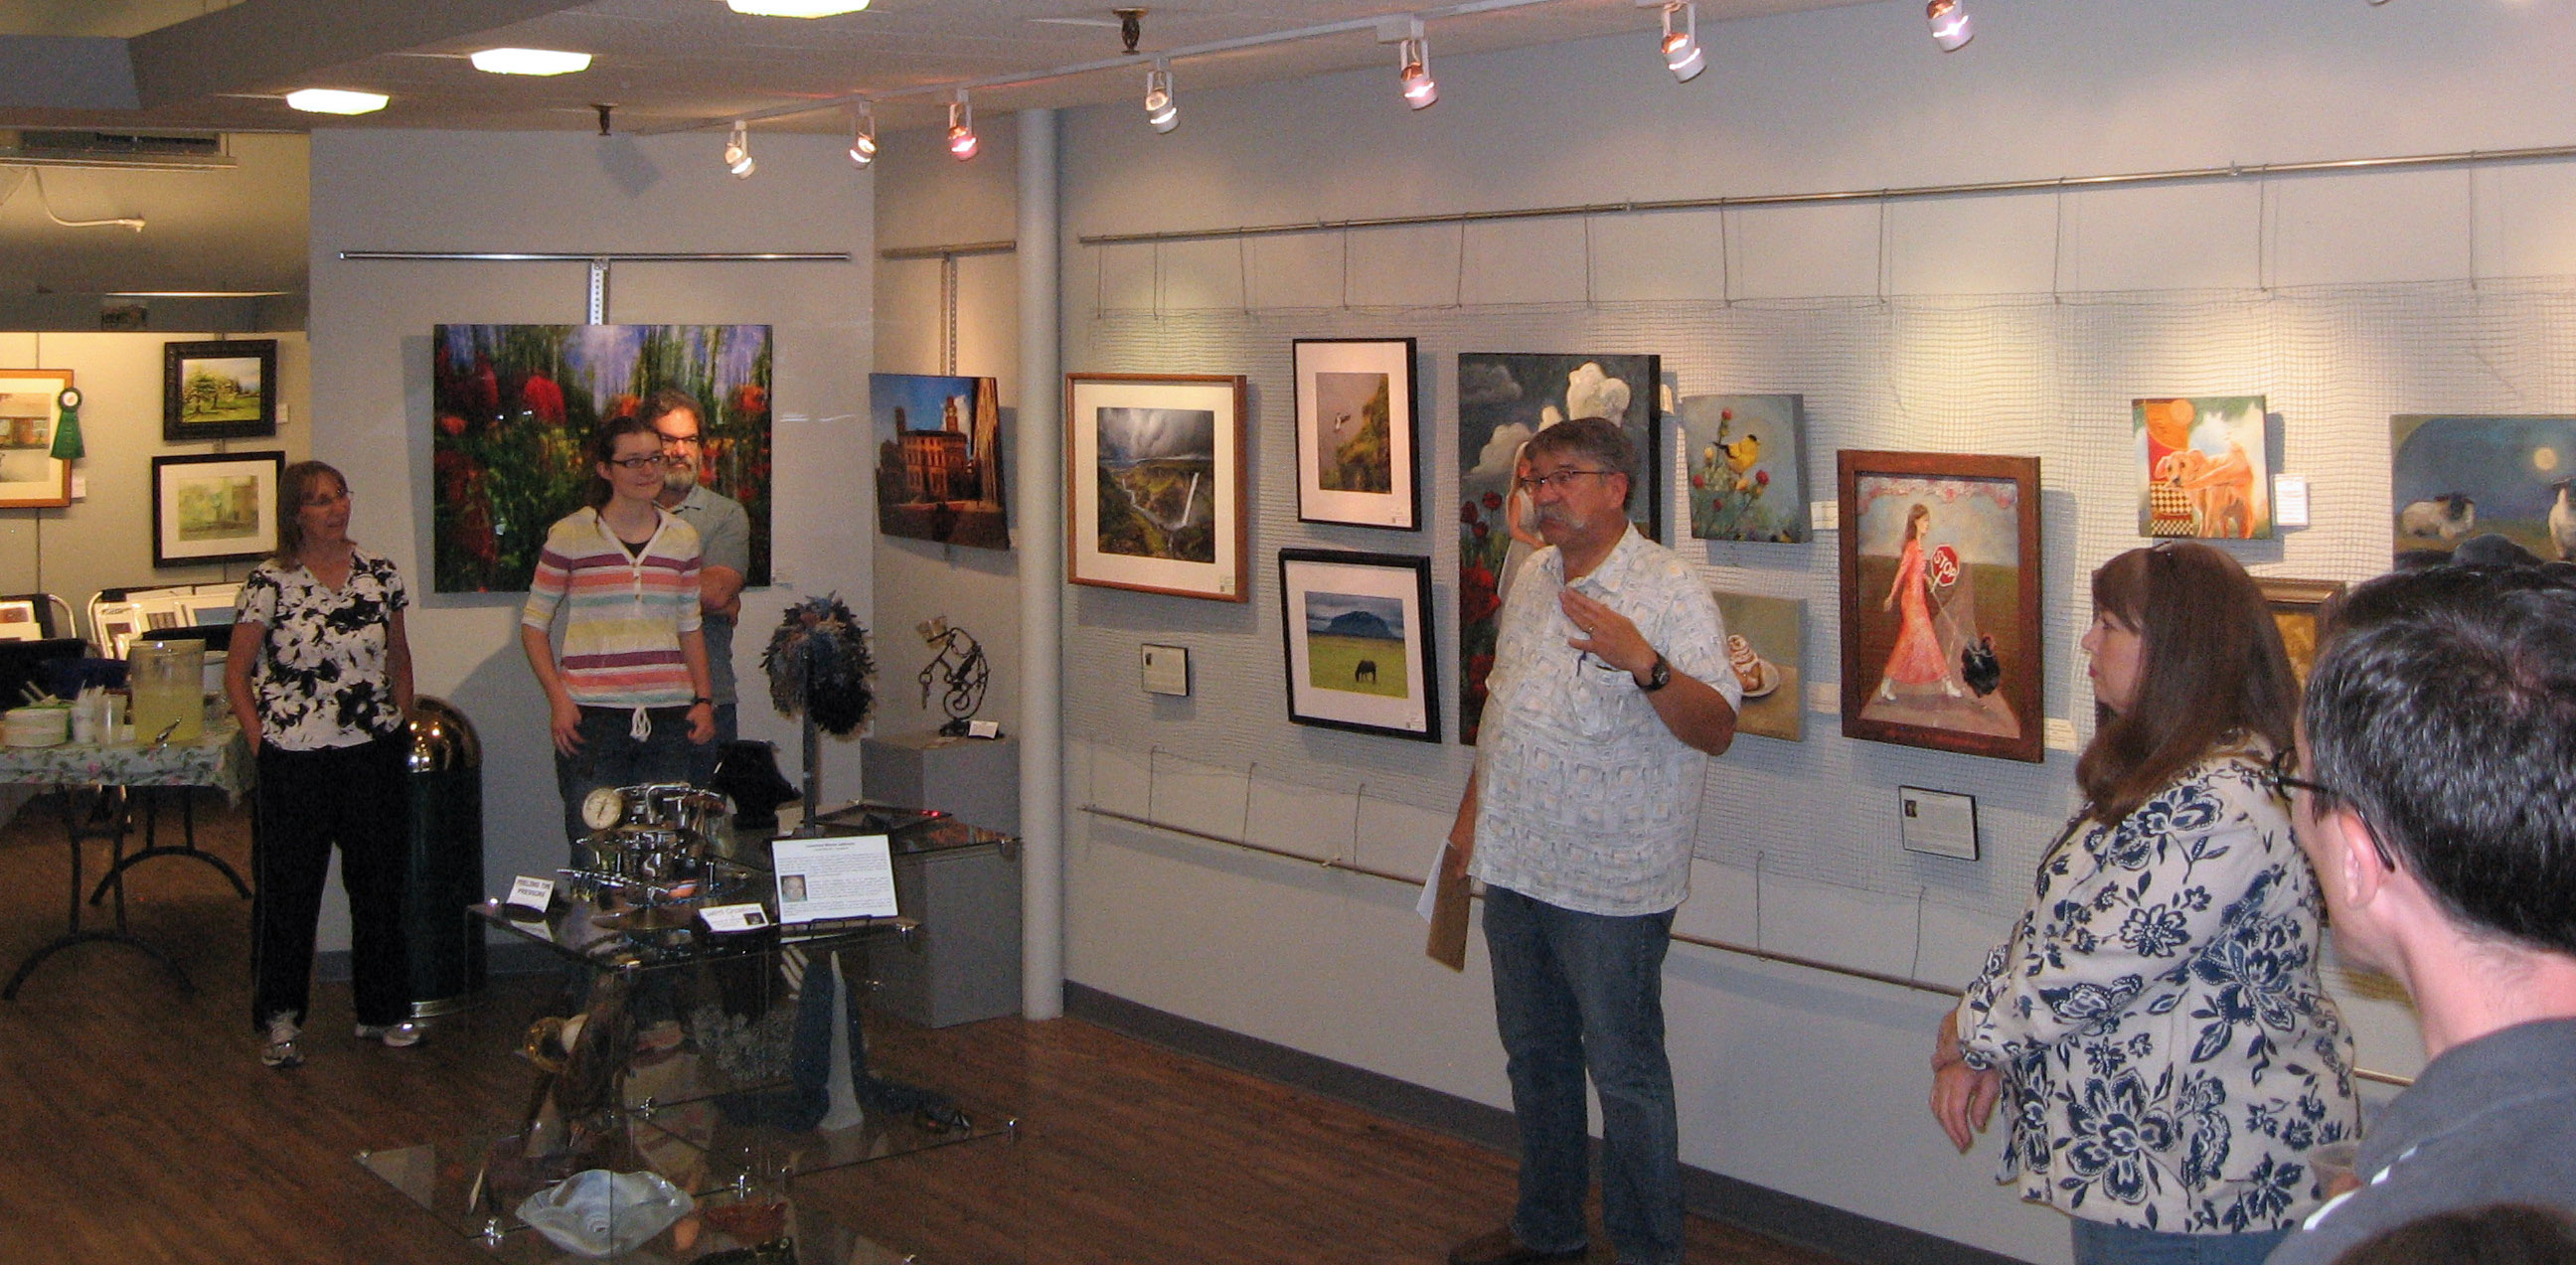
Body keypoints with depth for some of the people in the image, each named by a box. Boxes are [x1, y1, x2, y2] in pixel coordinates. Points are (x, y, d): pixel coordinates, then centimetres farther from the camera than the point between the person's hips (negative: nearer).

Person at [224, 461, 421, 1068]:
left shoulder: (380, 575, 6)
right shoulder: (269, 583, -4)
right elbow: (236, 675, 1)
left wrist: (402, 725, 9)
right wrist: (261, 745, -5)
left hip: (374, 754, 3)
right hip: (295, 761, -3)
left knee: (380, 882, 8)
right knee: (289, 887, 3)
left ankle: (382, 1008, 21)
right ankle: (279, 1018, 15)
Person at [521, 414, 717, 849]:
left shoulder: (682, 538, 11)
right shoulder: (571, 535, 0)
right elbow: (533, 623, 4)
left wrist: (703, 700, 8)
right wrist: (558, 698, -8)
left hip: (667, 716, 3)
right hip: (592, 716, -3)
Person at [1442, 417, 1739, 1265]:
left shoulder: (1668, 590, -14)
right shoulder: (1533, 577, 10)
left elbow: (1716, 728, -22)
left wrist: (1645, 664, -38)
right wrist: (1472, 810, 21)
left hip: (1609, 884, -8)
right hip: (1515, 868, 8)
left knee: (1625, 1075, 2)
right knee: (1535, 1058, 19)